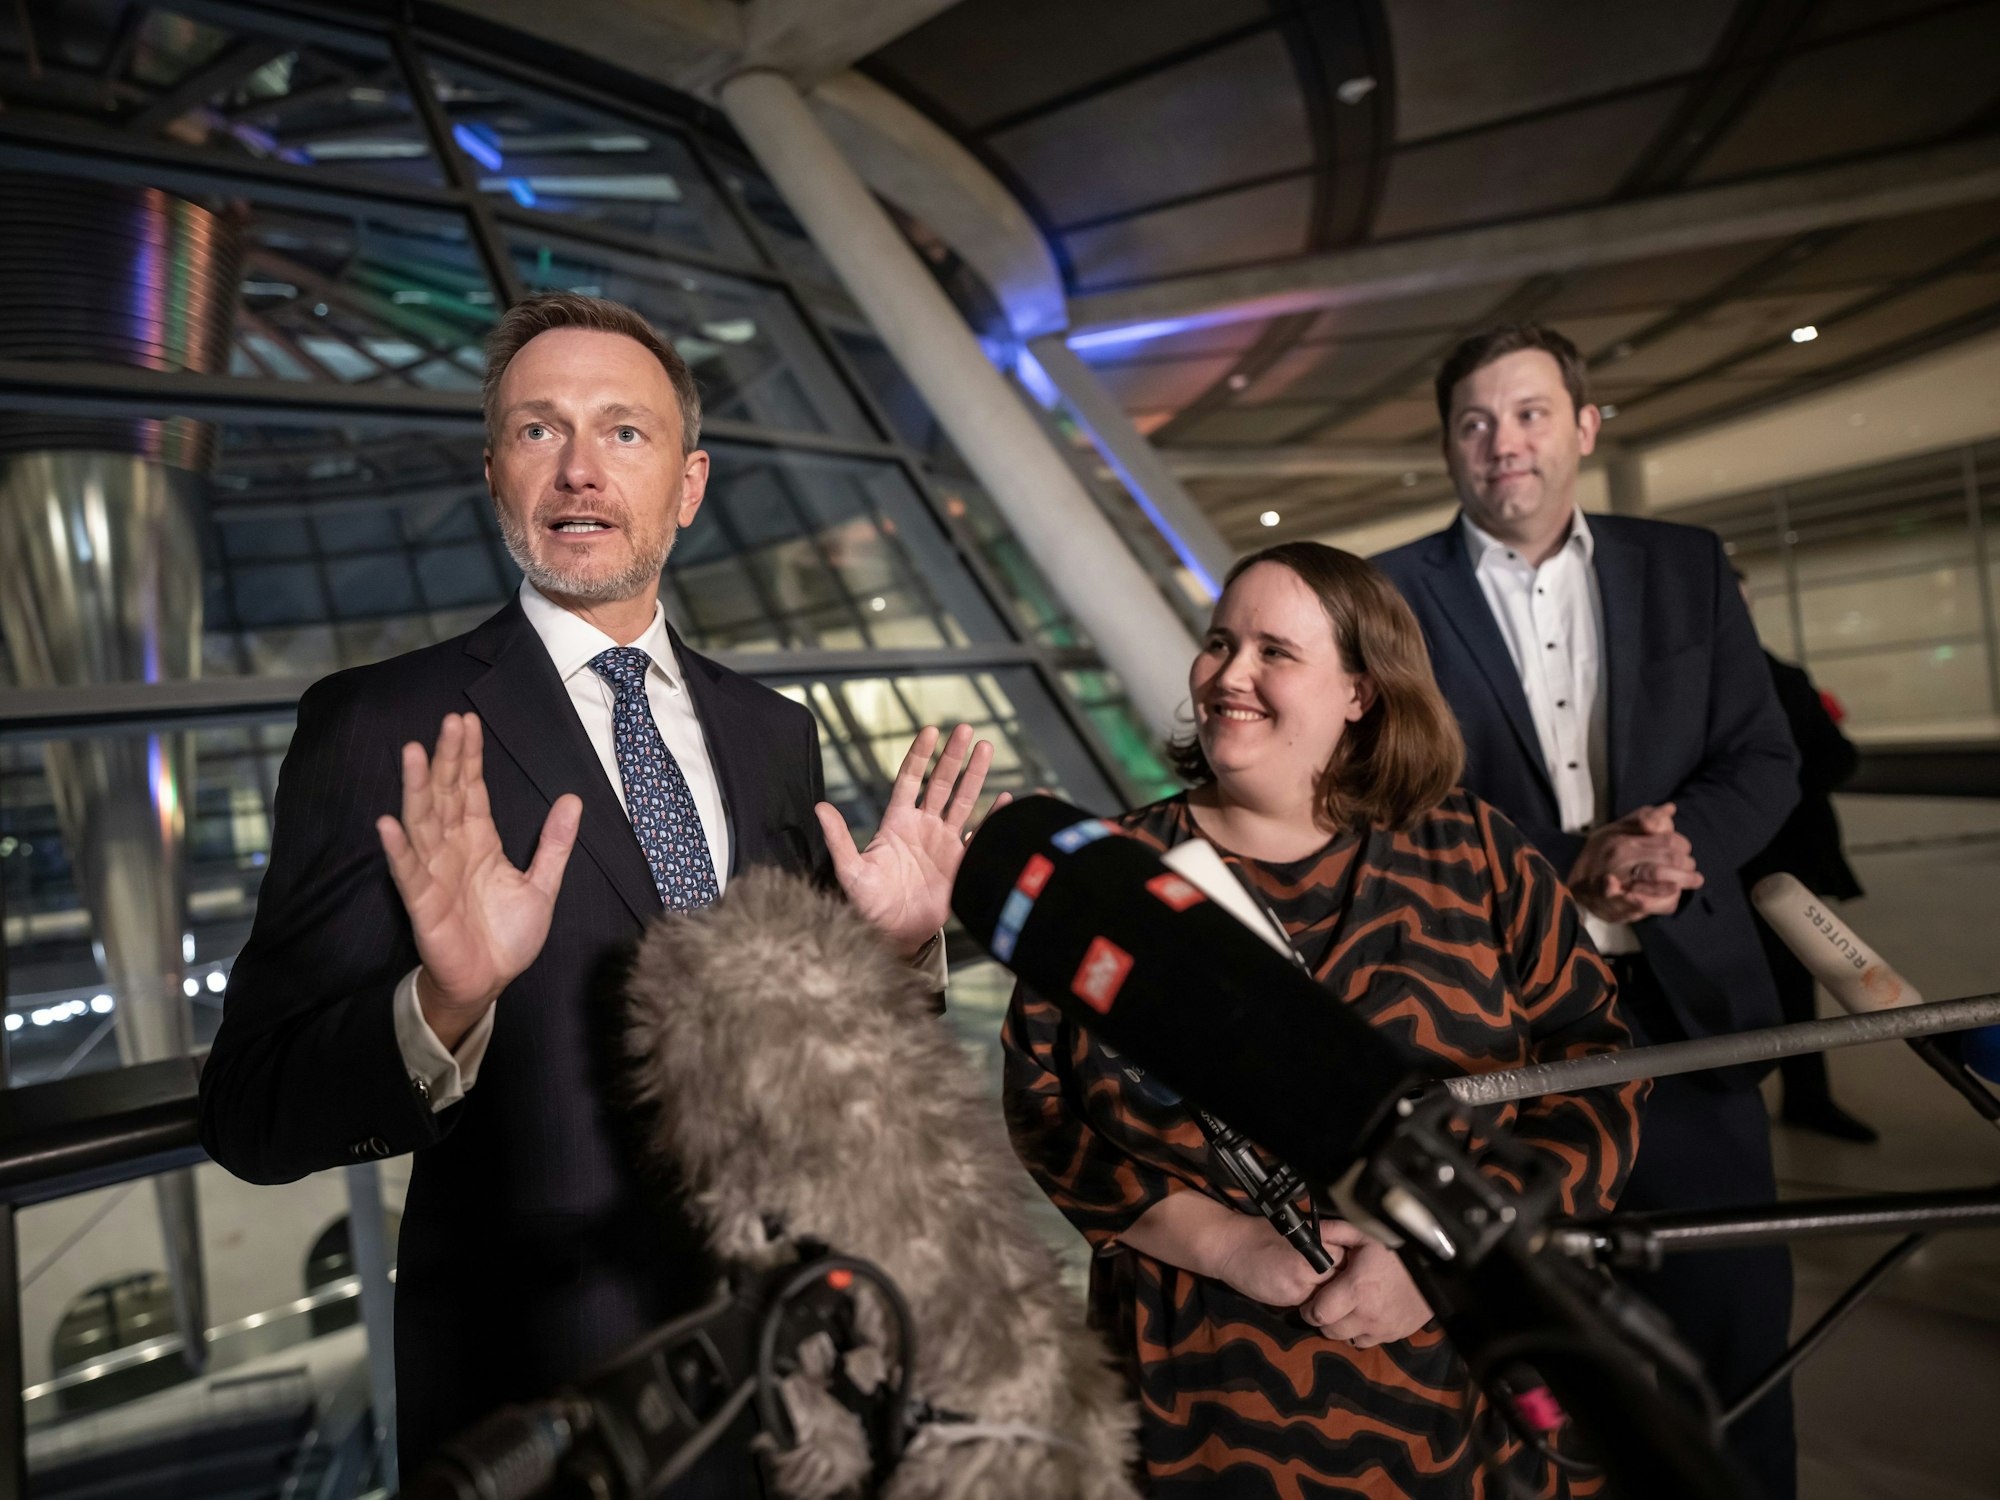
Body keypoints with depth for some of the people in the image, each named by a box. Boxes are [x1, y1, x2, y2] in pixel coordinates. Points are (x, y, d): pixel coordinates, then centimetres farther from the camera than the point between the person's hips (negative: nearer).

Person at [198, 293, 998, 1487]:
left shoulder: (774, 734, 1)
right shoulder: (381, 728, -11)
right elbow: (253, 1117, -14)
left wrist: (899, 947, -10)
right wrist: (443, 1006, -32)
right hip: (543, 1390, -4)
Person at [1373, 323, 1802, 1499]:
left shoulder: (1686, 567, 8)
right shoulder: (1393, 598, -3)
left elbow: (1763, 761, 5)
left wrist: (1671, 847, -14)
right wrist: (1566, 869, -19)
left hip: (1683, 996, 3)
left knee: (1732, 1318, 14)